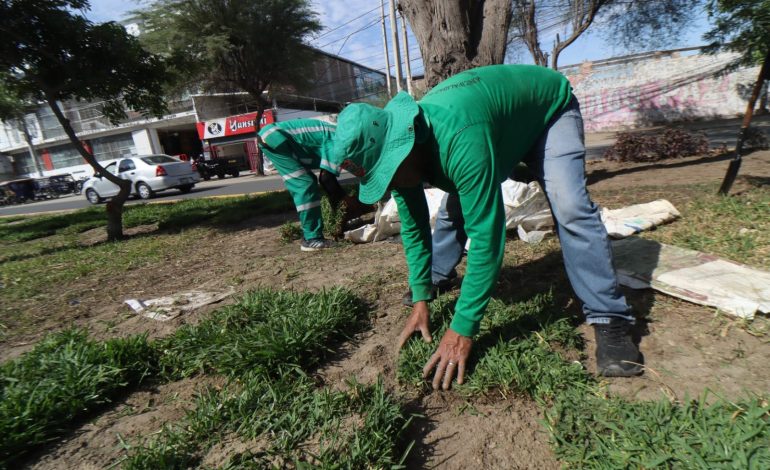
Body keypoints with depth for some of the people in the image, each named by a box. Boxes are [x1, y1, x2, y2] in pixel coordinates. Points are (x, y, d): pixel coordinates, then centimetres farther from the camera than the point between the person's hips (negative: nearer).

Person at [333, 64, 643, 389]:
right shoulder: (397, 149, -21)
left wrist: (462, 329, -40)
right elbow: (413, 227, -12)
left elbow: (486, 236, -45)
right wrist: (420, 299, -12)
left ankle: (610, 319, -15)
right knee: (457, 208, 3)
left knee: (569, 209, -27)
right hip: (503, 118, 6)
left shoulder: (460, 140, -46)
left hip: (548, 107, -6)